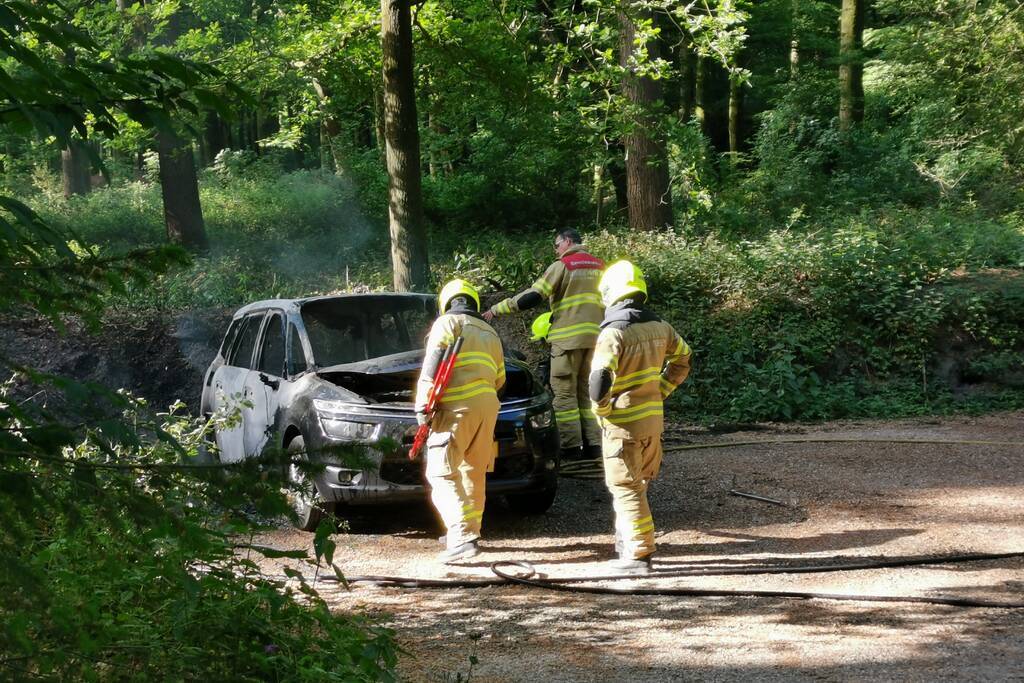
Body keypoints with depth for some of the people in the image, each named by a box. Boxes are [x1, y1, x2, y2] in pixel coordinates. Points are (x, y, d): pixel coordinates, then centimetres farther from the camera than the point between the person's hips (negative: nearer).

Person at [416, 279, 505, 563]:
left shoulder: (447, 323, 5)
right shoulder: (489, 333, 26)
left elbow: (432, 367, -8)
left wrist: (422, 405, -10)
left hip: (457, 406, -7)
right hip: (488, 404, 7)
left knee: (442, 474, -8)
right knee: (473, 472, 18)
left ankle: (463, 537, -21)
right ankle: (469, 532, 25)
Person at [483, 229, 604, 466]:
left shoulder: (562, 266, -4)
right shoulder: (600, 266, 15)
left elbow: (532, 297, -8)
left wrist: (497, 309, -3)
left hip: (569, 337, -6)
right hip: (596, 337, 6)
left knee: (564, 393, -2)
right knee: (587, 392, 12)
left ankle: (571, 447, -5)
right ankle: (593, 444, 6)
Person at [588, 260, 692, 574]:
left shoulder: (613, 333, -19)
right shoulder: (659, 327, 3)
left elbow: (600, 379, -29)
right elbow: (682, 359, 18)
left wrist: (602, 411, -13)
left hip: (623, 422, -7)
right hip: (654, 418, 7)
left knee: (626, 489, 1)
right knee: (638, 483, 21)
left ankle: (640, 554, 1)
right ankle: (628, 542, 31)